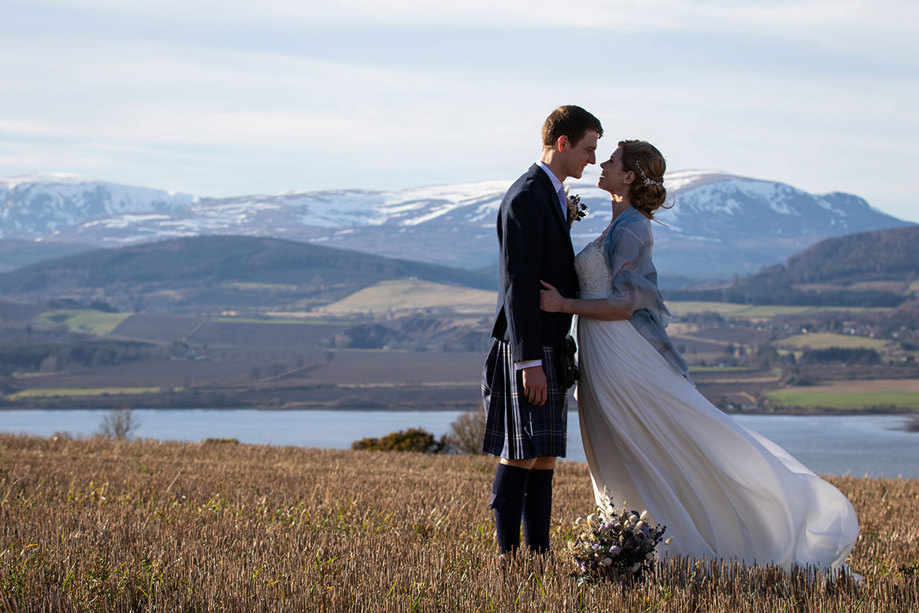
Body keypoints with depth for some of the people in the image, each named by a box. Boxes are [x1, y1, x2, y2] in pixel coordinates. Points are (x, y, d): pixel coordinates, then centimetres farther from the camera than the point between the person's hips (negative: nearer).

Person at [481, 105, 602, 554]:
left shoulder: (554, 196, 18)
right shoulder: (525, 198, -13)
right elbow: (517, 285, -18)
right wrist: (530, 361, -22)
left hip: (549, 348, 10)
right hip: (526, 350, -10)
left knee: (544, 455, 9)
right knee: (522, 454, -10)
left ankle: (538, 552, 11)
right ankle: (507, 552, -8)